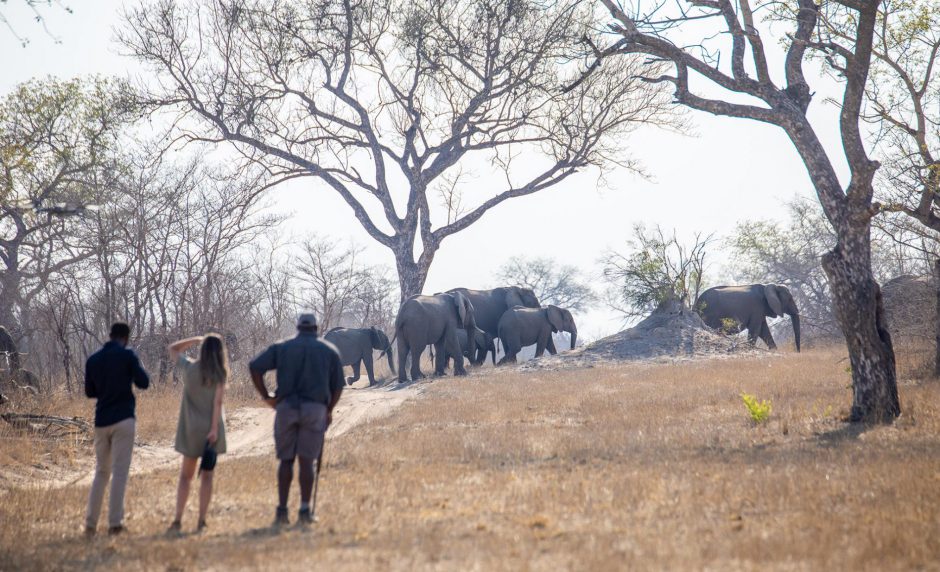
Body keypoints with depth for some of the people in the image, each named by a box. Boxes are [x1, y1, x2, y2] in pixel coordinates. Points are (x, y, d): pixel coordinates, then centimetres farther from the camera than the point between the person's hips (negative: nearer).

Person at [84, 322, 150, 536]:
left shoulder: (93, 360, 9)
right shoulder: (127, 355, -6)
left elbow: (89, 392, 16)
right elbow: (143, 383, -6)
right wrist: (135, 369, 13)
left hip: (101, 421, 5)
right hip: (123, 420, -5)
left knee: (101, 472, 13)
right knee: (120, 472, -3)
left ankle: (90, 523, 9)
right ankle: (115, 522, -6)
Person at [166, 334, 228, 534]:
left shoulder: (189, 368, 1)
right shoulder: (219, 373, -4)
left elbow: (172, 349, 17)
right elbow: (218, 401, -13)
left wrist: (196, 339, 14)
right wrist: (215, 428, -15)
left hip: (191, 429, 2)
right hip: (211, 428, -2)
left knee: (186, 476, 10)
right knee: (206, 477, 3)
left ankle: (178, 520, 2)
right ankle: (201, 522, 0)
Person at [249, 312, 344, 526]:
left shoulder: (282, 347, 12)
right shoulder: (330, 350, 12)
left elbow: (255, 367, 0)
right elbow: (338, 386, 9)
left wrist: (266, 396, 5)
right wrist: (329, 411, 21)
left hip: (286, 407, 1)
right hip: (315, 409, -1)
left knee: (286, 460, 8)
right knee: (306, 460, 1)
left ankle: (282, 509, 1)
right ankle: (305, 510, -4)